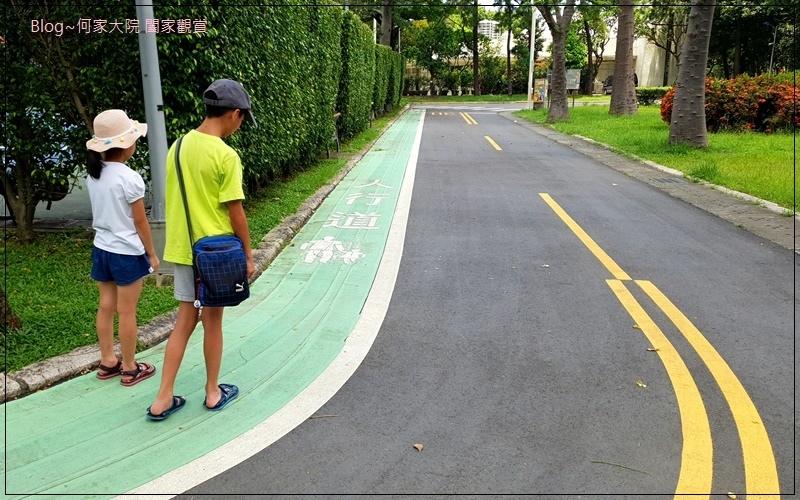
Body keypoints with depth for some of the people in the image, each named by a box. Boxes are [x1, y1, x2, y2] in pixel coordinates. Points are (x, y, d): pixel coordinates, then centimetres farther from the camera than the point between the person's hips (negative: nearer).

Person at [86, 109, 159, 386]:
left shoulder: (93, 175, 2)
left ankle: (108, 362, 28)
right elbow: (140, 222, -14)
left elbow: (102, 212, 8)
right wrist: (152, 254, -4)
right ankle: (129, 369, 16)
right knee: (126, 312, 4)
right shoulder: (129, 178, -19)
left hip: (102, 249, 7)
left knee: (106, 306, 15)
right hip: (127, 252, -7)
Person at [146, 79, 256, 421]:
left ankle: (163, 399, 17)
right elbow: (235, 212, -15)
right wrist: (248, 255, -5)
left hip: (183, 248, 6)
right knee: (212, 321, 9)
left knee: (185, 320, 14)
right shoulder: (225, 156, -18)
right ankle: (213, 393, 26)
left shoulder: (179, 146, 4)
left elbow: (172, 200, 10)